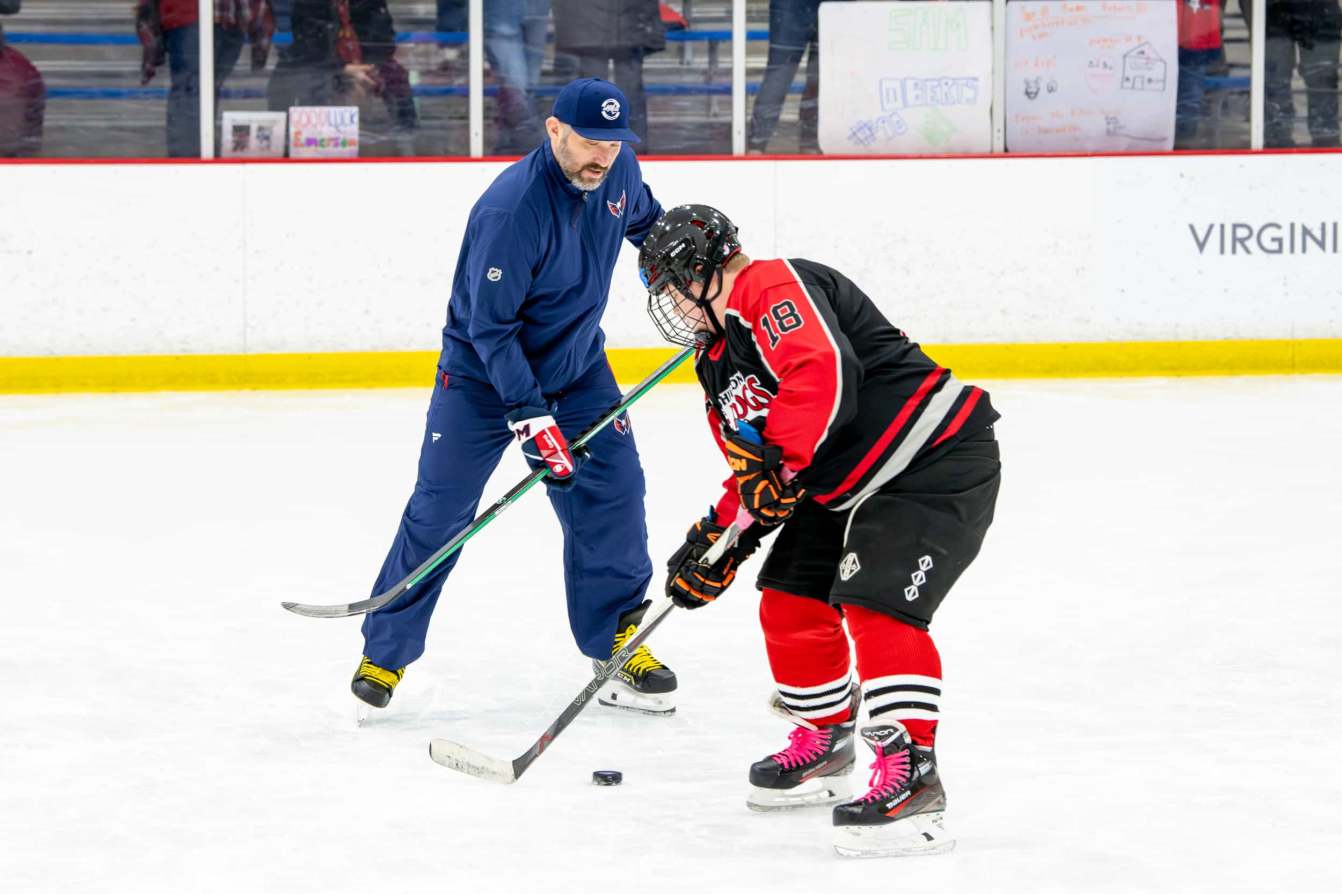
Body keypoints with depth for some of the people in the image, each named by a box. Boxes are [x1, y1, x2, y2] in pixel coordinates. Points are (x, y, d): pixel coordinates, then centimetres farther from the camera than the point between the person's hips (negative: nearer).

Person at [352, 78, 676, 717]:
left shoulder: (617, 172, -11)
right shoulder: (511, 209, -31)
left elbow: (644, 218, 16)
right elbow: (491, 327, -28)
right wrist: (532, 418, -30)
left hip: (576, 365, 6)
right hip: (482, 374, -5)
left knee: (612, 492, -4)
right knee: (439, 511, -5)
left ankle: (620, 645, 7)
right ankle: (384, 653, 6)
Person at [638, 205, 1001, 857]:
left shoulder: (773, 290, -16)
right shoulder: (718, 362, 17)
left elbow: (823, 370, -34)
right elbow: (752, 474, 22)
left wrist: (775, 462, -32)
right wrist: (717, 542, 10)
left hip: (938, 459, -11)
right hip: (844, 488, 11)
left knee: (876, 605, -22)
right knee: (791, 603, 11)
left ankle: (912, 775, -23)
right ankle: (822, 742, 31)